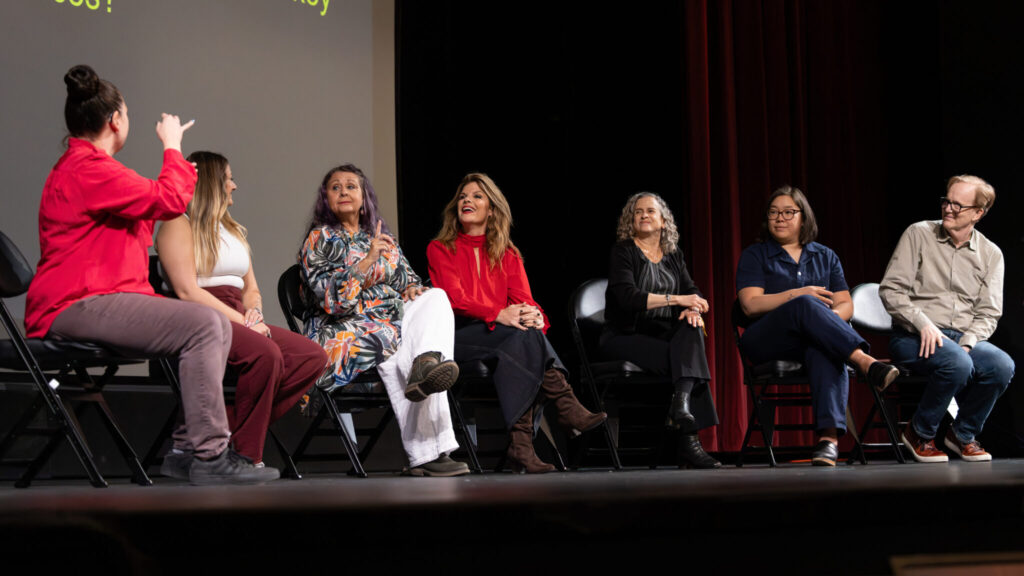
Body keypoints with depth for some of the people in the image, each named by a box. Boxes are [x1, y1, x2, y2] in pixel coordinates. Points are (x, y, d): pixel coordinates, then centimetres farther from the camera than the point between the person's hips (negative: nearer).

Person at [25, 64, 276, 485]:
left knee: (219, 326, 3)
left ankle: (186, 445, 0)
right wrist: (172, 147, 1)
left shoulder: (82, 165, 24)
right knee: (202, 325, -24)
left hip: (103, 299, 11)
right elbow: (169, 201, -15)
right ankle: (210, 458, -25)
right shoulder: (85, 169, -12)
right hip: (76, 306, -11)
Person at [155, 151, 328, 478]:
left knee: (313, 357, -14)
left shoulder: (233, 231, 28)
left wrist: (254, 313, 1)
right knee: (265, 352, -35)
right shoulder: (179, 225, 1)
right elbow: (187, 291, -11)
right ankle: (244, 457, -23)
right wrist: (241, 320, -16)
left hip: (237, 321, 8)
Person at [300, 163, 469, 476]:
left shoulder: (381, 236, 22)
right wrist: (368, 260, -21)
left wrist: (412, 288, 0)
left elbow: (406, 275, 26)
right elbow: (330, 299, -11)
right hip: (344, 332, -5)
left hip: (392, 322, 5)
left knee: (437, 297, -23)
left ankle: (427, 363, -53)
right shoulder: (320, 239, 3)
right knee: (396, 346, -36)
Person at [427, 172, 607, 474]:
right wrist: (499, 315, -25)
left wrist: (534, 316, -21)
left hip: (504, 336, 3)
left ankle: (521, 443, -42)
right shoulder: (440, 249, 9)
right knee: (525, 335, -32)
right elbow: (455, 298, -8)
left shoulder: (507, 254, 20)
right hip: (459, 336, -3)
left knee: (524, 335, -34)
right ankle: (566, 406, -36)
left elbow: (524, 299, 5)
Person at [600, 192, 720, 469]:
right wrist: (676, 299, -25)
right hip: (625, 337, -5)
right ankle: (689, 442, -29)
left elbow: (692, 290, 7)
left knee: (692, 330, -29)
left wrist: (692, 308, -18)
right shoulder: (623, 252, -2)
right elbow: (628, 297, -17)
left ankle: (682, 402, -43)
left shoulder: (673, 255, 17)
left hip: (665, 336, 5)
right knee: (688, 359, -28)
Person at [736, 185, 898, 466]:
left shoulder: (825, 257, 21)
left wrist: (827, 319, -11)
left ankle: (829, 436, -53)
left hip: (812, 340, 2)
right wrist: (796, 294, -14)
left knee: (824, 348, -38)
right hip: (766, 342, -2)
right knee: (805, 305, -35)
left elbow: (846, 306, 12)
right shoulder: (754, 256, 12)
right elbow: (750, 304, -3)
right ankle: (864, 361, -49)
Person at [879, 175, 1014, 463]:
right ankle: (919, 433, -8)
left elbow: (988, 313, 7)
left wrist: (968, 342, -13)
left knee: (1002, 366, -27)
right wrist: (923, 323, -18)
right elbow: (890, 289, -4)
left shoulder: (991, 254, 11)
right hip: (912, 337, -4)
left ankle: (962, 434, 0)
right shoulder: (918, 235, 2)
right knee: (958, 363, -35)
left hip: (964, 338, 4)